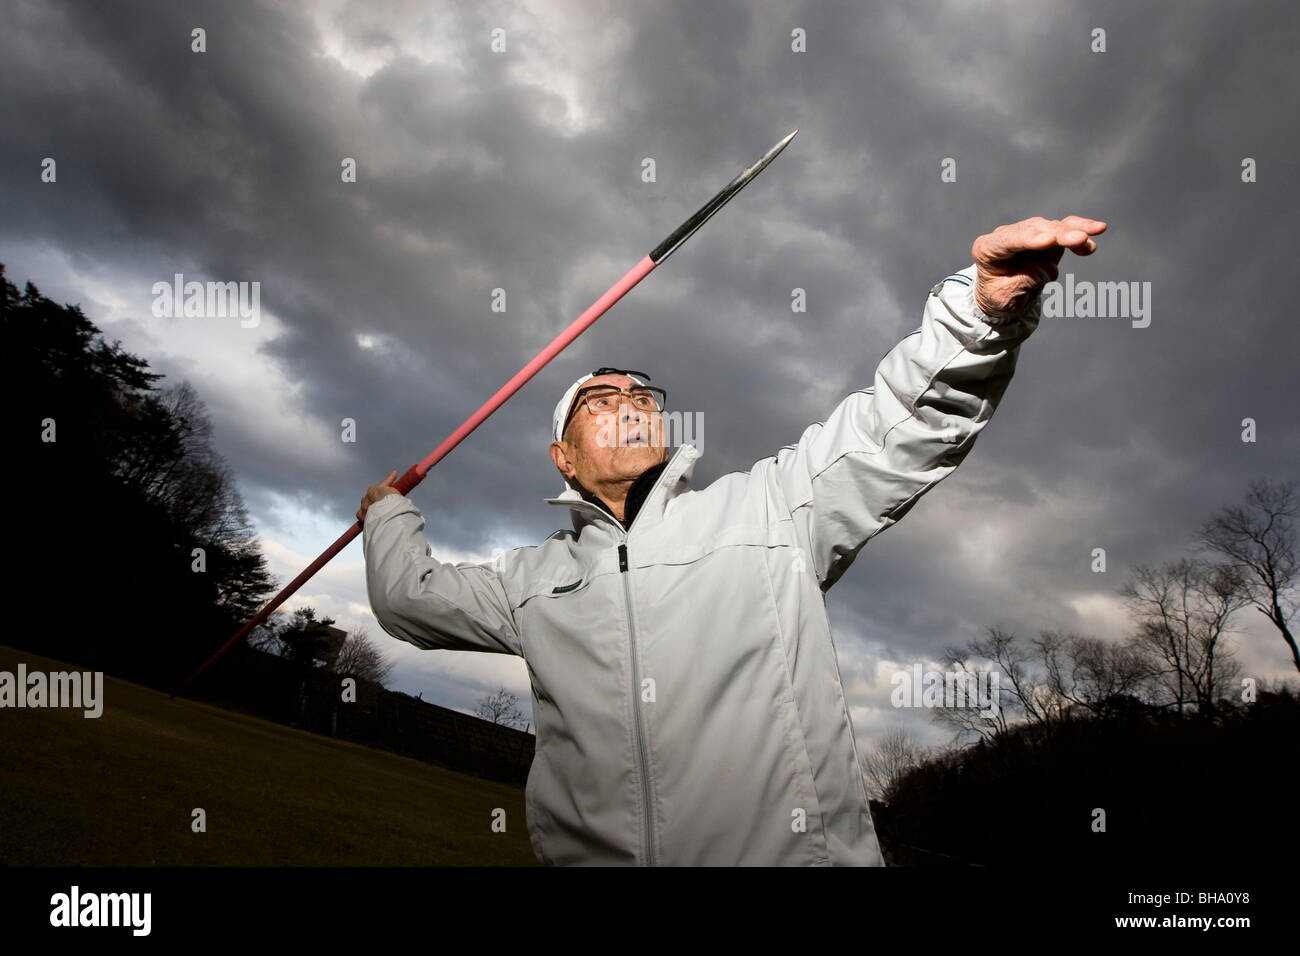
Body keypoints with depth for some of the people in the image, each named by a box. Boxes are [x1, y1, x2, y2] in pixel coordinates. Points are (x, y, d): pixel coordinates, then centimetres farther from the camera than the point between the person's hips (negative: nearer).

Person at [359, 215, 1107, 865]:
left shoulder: (769, 509, 7)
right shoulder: (536, 580, 17)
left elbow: (910, 418, 0)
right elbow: (409, 594, 29)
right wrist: (390, 511, 40)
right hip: (593, 852, 2)